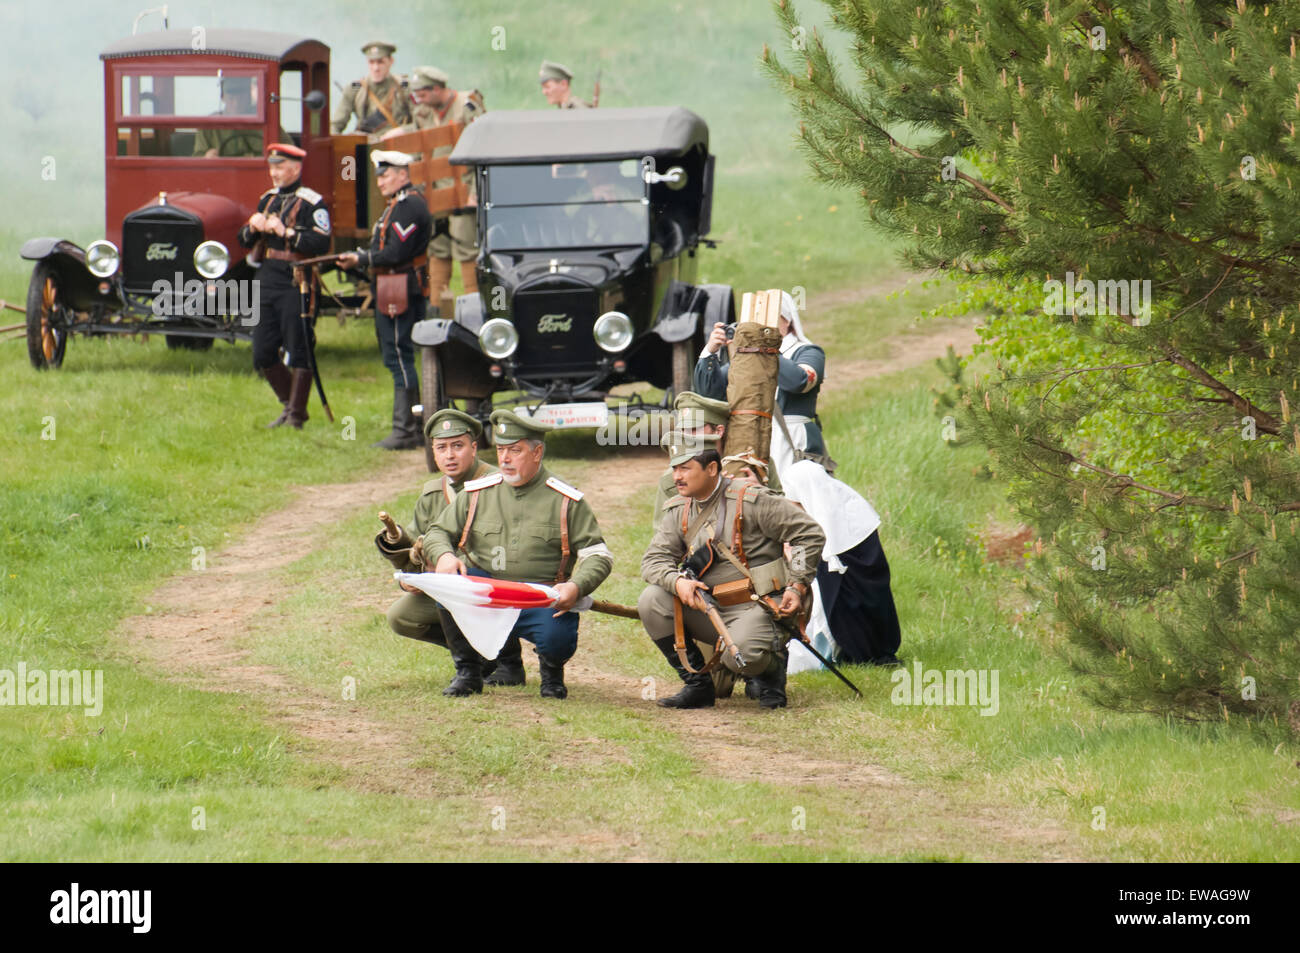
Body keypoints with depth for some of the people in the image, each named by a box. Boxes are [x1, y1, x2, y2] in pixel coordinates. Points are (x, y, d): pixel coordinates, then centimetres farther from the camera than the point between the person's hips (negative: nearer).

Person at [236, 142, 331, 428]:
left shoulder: (312, 203, -7)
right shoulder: (268, 199, 16)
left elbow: (321, 244, -19)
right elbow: (245, 240, 19)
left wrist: (286, 232, -22)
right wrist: (253, 227, -3)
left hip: (296, 284, -8)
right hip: (267, 281, 8)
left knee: (298, 352, -3)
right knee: (262, 354, 10)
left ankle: (296, 415, 5)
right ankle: (289, 404, 26)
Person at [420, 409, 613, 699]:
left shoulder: (566, 501, 2)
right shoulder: (477, 493, 10)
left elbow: (599, 556, 0)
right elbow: (437, 533, 14)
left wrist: (576, 587, -21)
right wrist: (444, 556, -12)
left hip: (542, 602, -3)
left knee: (557, 639, -34)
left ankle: (551, 667, 9)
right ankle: (467, 672, -5)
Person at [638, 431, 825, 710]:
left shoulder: (750, 501, -11)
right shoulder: (679, 511, 8)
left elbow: (810, 534, -8)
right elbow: (654, 559, 2)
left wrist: (797, 586, -13)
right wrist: (677, 582, -21)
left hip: (758, 606, -6)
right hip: (708, 610, 6)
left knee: (740, 655, -35)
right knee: (651, 601, -13)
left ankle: (772, 670, 6)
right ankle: (697, 685, -2)